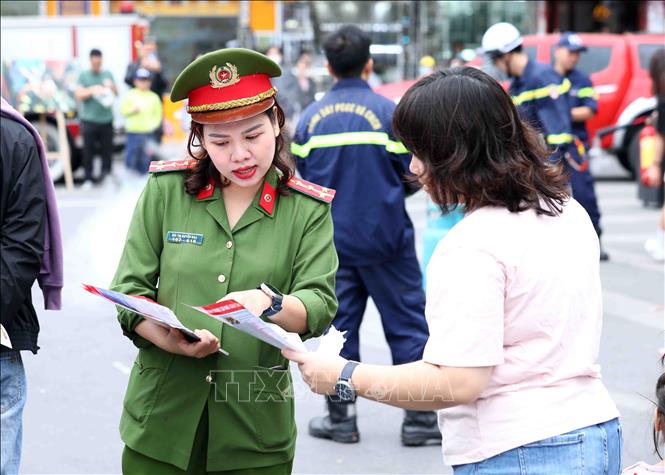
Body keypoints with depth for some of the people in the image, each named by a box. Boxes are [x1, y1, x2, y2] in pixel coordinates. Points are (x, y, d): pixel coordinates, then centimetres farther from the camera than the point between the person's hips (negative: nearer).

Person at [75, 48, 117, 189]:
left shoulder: (107, 74, 13)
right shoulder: (83, 76, 7)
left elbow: (116, 94, 12)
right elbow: (79, 95, 0)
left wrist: (111, 87, -9)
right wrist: (92, 90, -15)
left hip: (106, 119, 2)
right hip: (89, 119, -2)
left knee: (107, 149, 1)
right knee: (88, 151, -3)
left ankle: (106, 176, 10)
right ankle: (88, 179, 3)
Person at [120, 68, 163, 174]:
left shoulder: (154, 97, 7)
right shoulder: (130, 95, 4)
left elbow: (158, 113, 6)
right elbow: (123, 110, 0)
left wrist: (153, 124, -8)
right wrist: (132, 109, -16)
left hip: (148, 132, 1)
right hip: (133, 131, -1)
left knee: (146, 159, 5)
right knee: (131, 155, -3)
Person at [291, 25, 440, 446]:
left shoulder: (311, 118, 1)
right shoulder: (388, 111, -9)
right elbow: (413, 175, -5)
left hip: (333, 242, 3)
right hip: (386, 238, -3)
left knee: (340, 326, 12)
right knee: (408, 325, 5)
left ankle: (340, 418, 17)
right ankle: (419, 418, 7)